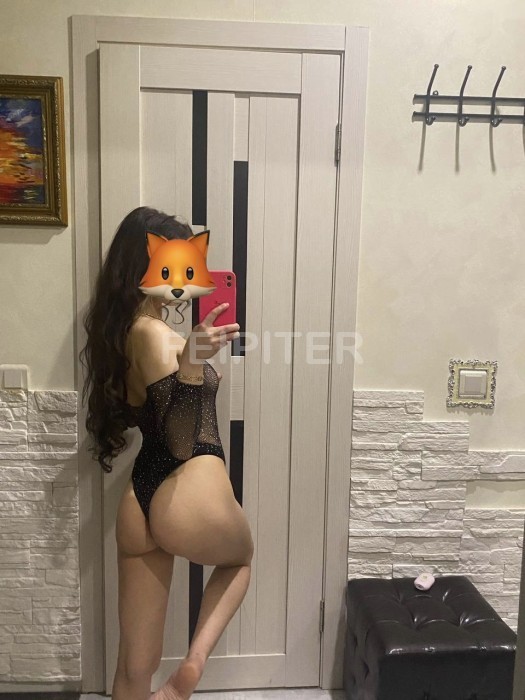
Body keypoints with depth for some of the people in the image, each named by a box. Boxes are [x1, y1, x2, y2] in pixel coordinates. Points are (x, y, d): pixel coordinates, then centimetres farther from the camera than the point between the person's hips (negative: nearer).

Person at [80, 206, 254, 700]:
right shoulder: (154, 333, -16)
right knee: (241, 557, 30)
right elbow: (182, 441, -21)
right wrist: (191, 360, -34)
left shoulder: (121, 329, 11)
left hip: (138, 504, 8)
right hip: (188, 502, -7)